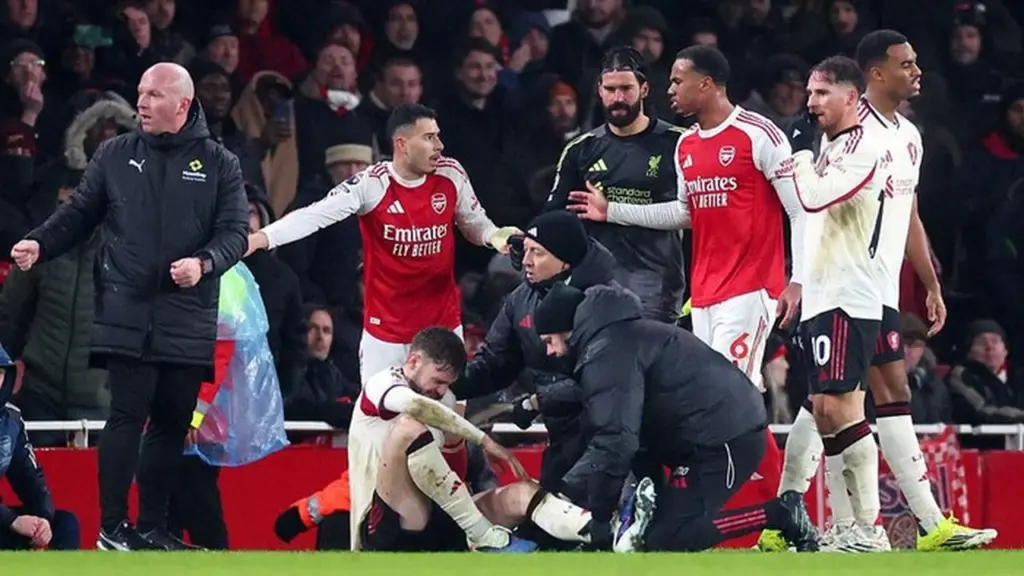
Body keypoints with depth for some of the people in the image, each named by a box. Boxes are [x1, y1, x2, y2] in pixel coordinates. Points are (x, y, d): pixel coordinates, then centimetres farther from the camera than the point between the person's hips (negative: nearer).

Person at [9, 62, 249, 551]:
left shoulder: (219, 165, 5)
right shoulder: (114, 156, 8)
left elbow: (235, 231, 1)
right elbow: (79, 214, 11)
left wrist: (204, 263, -18)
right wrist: (40, 244, -6)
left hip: (188, 320, 1)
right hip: (126, 313, -1)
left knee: (172, 423, 6)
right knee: (127, 416, -7)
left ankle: (152, 526, 15)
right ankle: (113, 526, -3)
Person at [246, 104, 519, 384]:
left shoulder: (451, 174, -3)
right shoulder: (371, 184, -15)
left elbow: (475, 223, 12)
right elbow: (316, 215, -23)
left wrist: (494, 235, -12)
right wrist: (261, 238, -38)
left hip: (444, 323, 3)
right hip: (387, 327, -3)